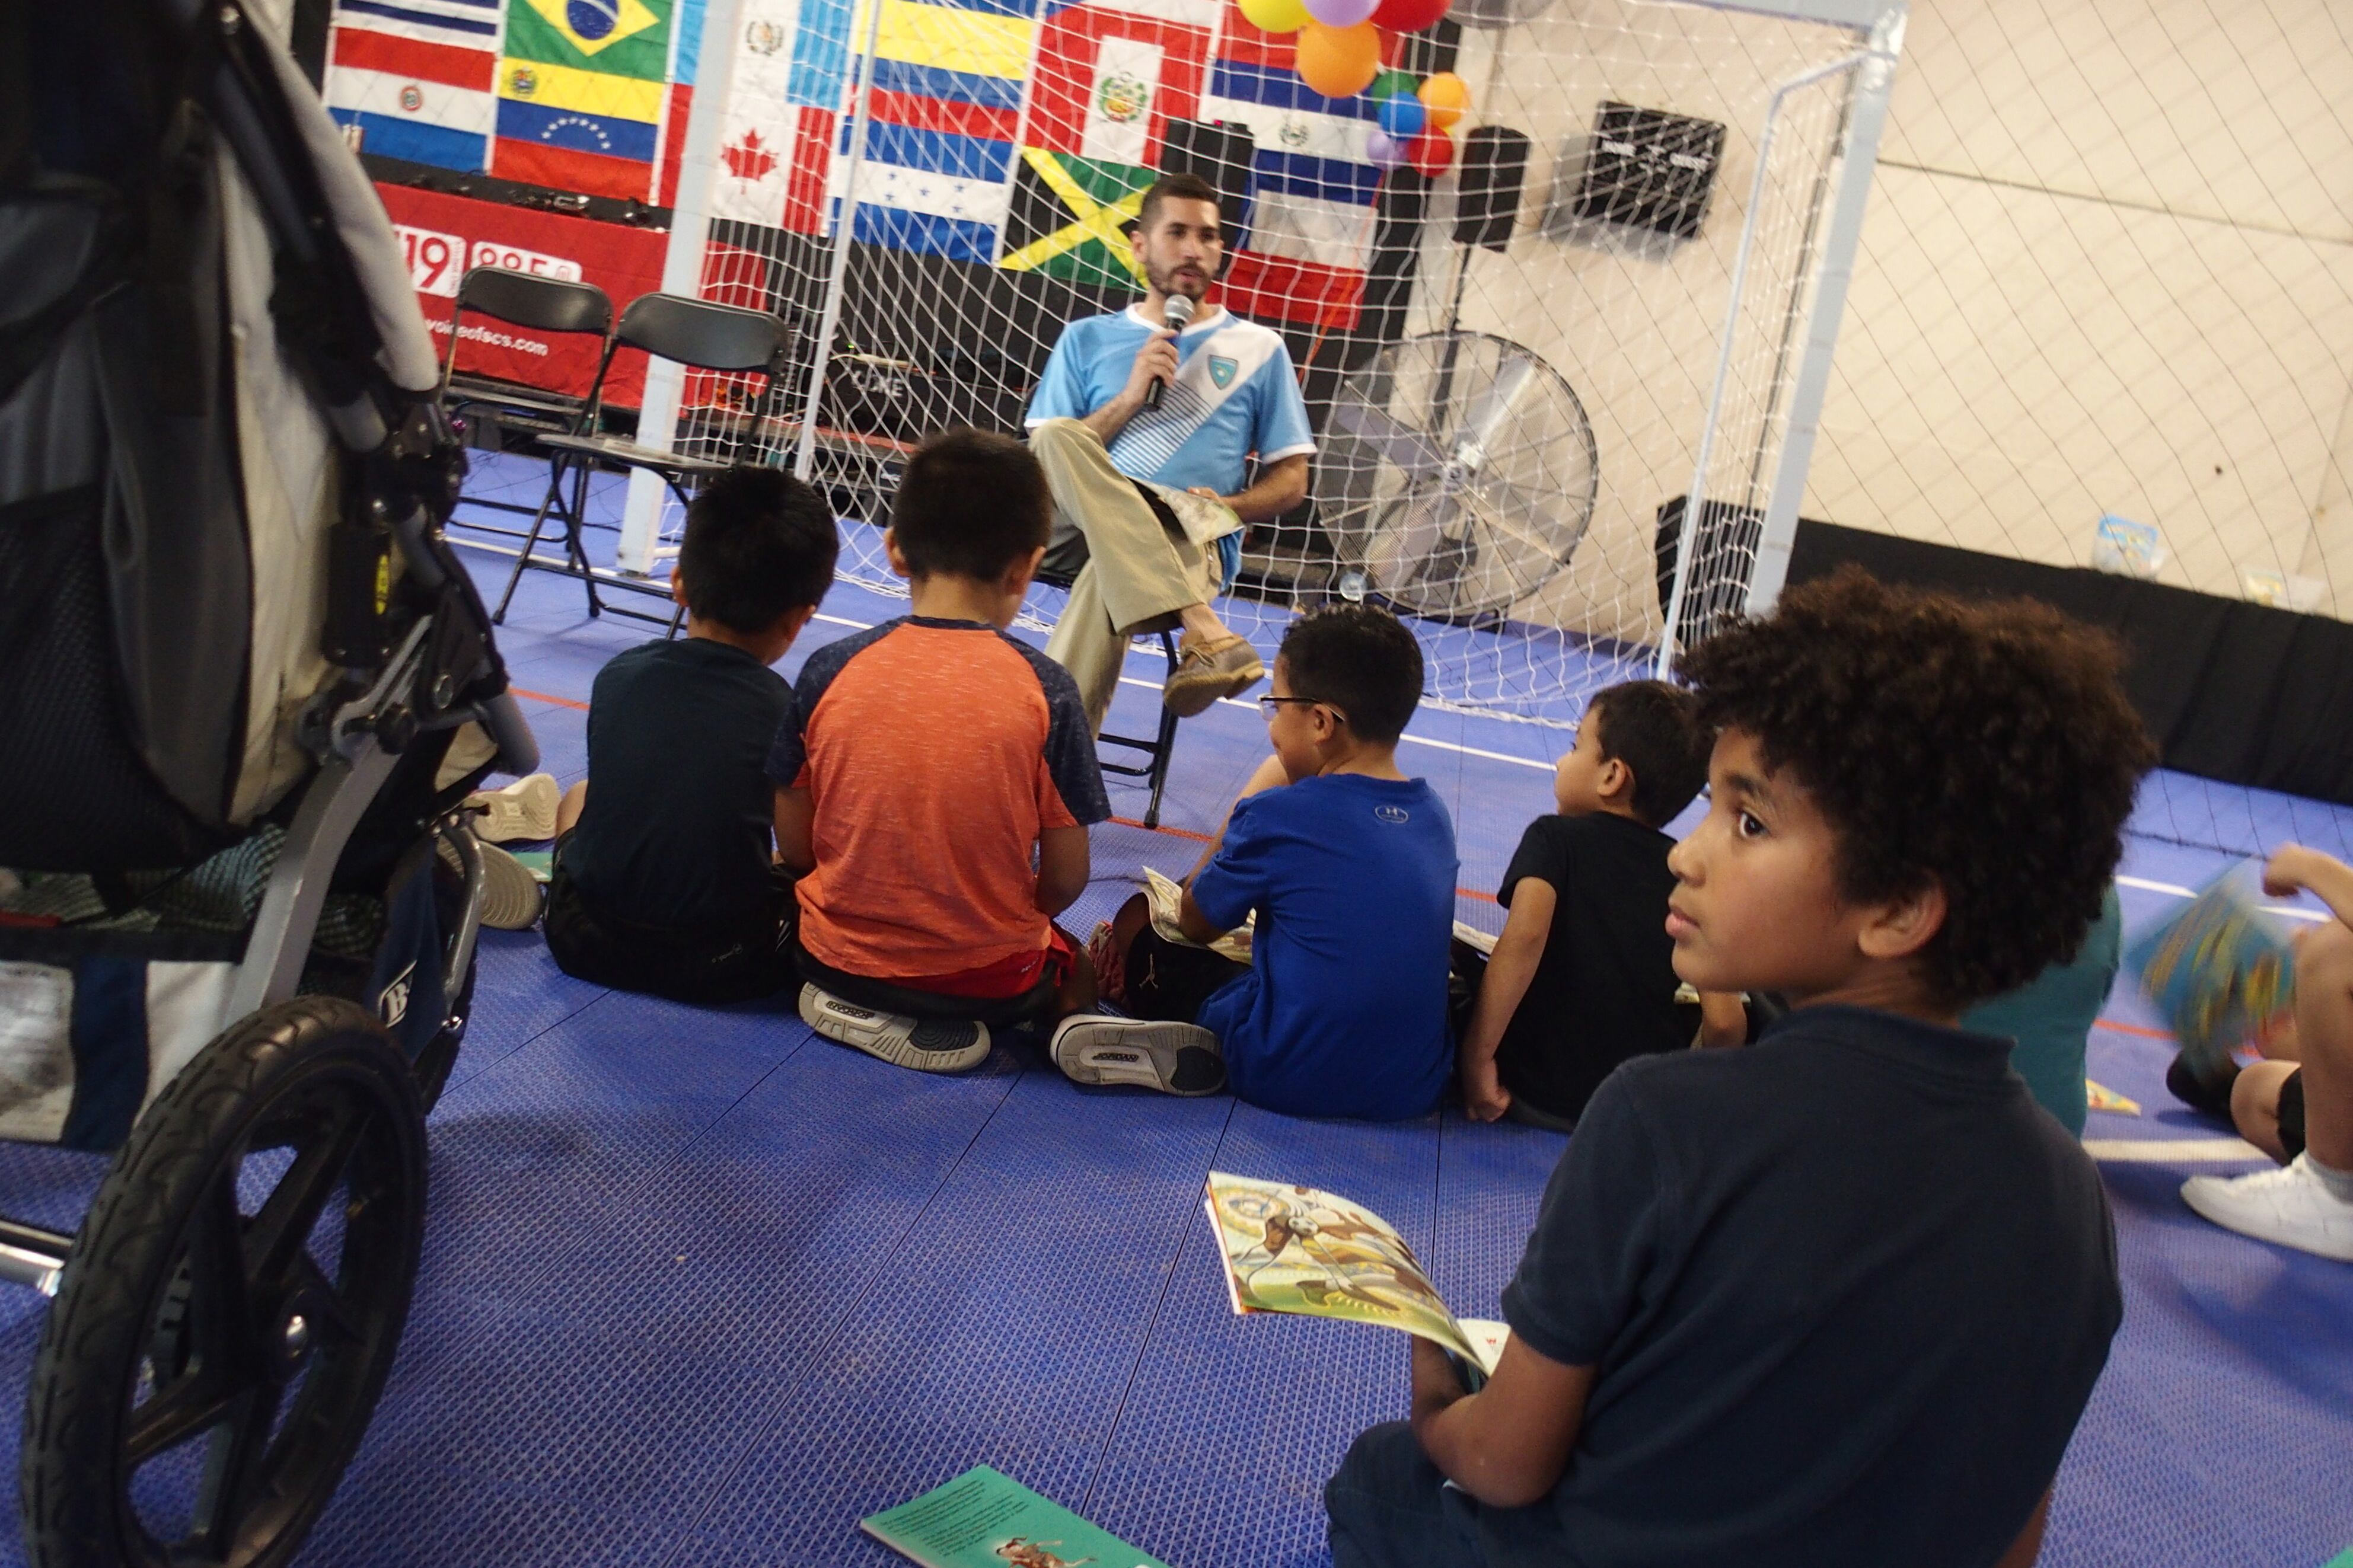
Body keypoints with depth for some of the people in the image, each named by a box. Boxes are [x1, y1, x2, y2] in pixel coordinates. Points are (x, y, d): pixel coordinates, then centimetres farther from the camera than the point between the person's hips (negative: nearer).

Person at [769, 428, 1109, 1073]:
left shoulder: (829, 670, -9)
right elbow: (1066, 878, -9)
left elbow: (794, 846, -2)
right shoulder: (1045, 689, -14)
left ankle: (859, 1005, 6)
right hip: (988, 977, -2)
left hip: (837, 960, 2)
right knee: (1081, 975, 31)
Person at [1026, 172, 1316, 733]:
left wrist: (1225, 508, -6)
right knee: (1058, 433, -32)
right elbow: (1041, 461, 9)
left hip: (1192, 542, -2)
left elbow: (1290, 480, 15)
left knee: (1109, 574, -38)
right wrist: (1130, 399, -3)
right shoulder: (1087, 340, 18)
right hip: (1081, 527, 2)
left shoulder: (1259, 350, 16)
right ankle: (1204, 630, -42)